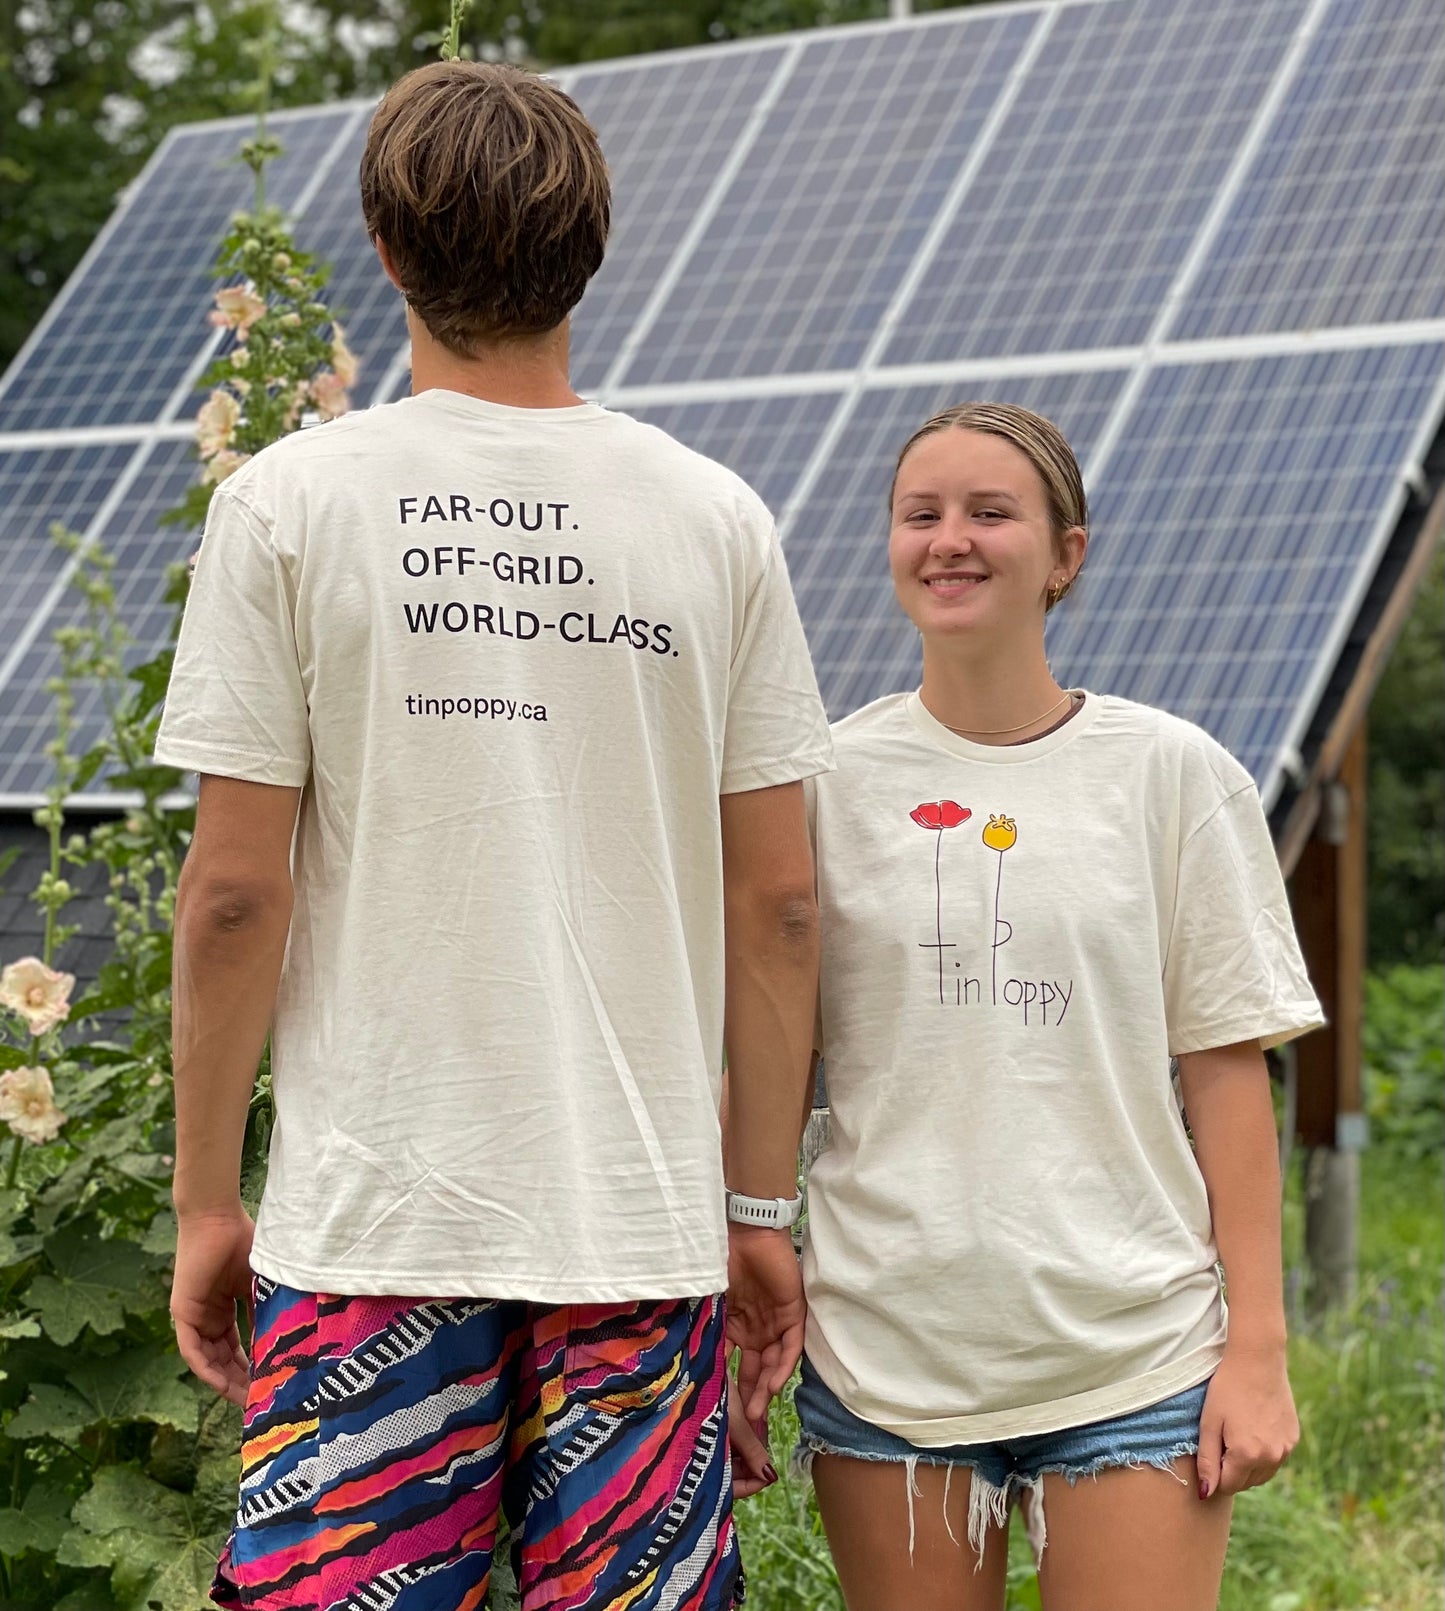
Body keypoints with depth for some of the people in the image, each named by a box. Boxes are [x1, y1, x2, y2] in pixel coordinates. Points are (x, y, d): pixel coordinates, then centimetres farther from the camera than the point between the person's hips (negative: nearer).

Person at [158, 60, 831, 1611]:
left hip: (371, 1216, -2)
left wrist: (206, 1197, 5)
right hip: (647, 1214, 2)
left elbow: (235, 891, -5)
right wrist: (762, 1206, 11)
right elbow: (777, 905, 3)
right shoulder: (716, 519, 2)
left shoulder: (288, 503, -4)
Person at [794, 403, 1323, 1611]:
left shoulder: (1175, 776, 1)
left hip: (1131, 1360, -1)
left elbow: (1227, 1068, 1)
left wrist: (1257, 1346, -2)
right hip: (882, 1358, 1)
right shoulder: (828, 781, 3)